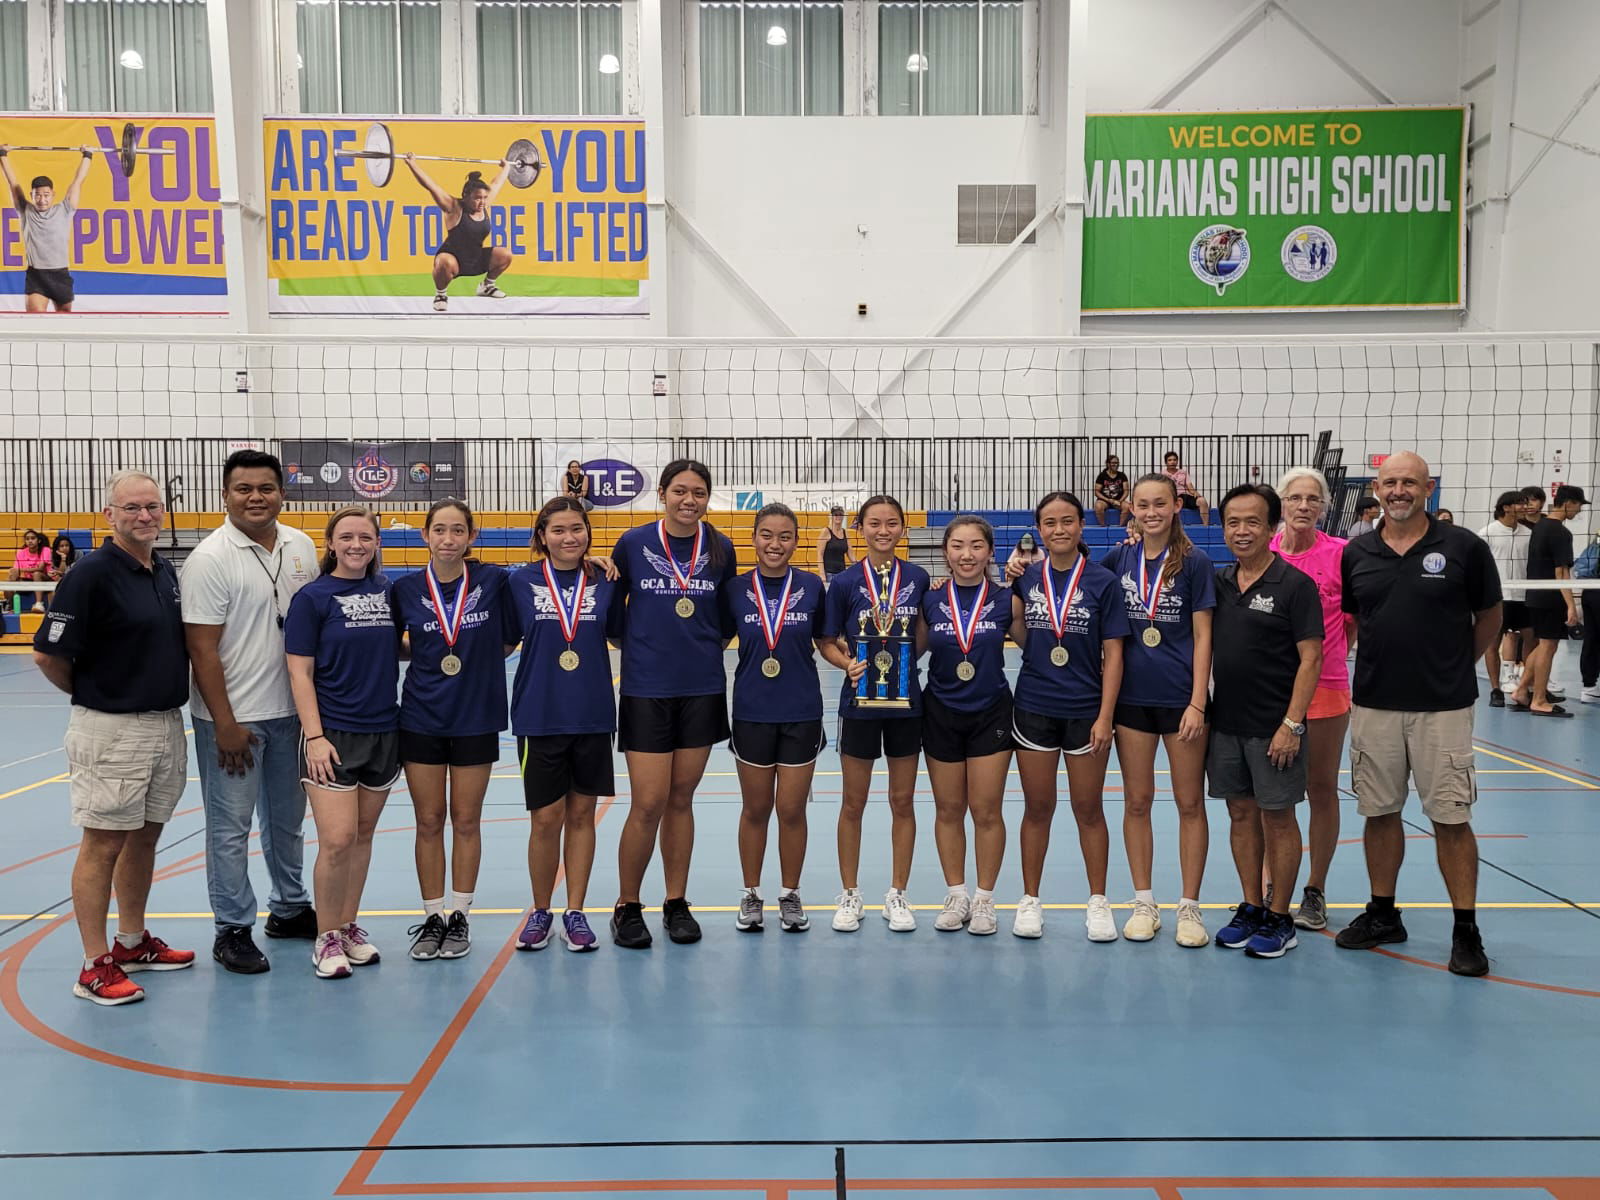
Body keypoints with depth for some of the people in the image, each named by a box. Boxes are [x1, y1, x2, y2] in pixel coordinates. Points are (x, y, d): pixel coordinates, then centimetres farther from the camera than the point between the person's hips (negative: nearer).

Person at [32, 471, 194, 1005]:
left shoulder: (166, 571, 8)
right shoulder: (92, 574, -14)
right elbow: (48, 655, -13)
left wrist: (166, 701, 11)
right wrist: (95, 697, 0)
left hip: (167, 725, 7)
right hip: (111, 731, -7)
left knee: (145, 837, 16)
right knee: (103, 844, 1)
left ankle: (133, 941, 30)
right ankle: (95, 966, 11)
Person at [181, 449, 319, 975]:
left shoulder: (301, 546, 5)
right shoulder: (210, 558, -13)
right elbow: (201, 647, -15)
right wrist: (225, 724, -16)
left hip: (291, 711, 6)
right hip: (233, 718, -6)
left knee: (288, 818, 18)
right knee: (231, 827, 4)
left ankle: (289, 908, 34)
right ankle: (232, 930, 17)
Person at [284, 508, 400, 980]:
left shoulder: (387, 591, 7)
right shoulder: (312, 597, -5)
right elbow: (300, 673, -8)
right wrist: (314, 736, -14)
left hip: (383, 732, 5)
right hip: (333, 735, -4)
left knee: (363, 835, 12)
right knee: (337, 840, -8)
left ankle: (349, 926, 26)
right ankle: (326, 938, 9)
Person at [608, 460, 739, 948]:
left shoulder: (721, 549, 3)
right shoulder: (633, 543, -3)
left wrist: (704, 648, 4)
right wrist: (640, 646, -2)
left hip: (702, 689, 2)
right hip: (646, 689, -2)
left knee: (681, 800, 10)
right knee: (648, 804, -4)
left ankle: (677, 903, 23)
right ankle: (626, 906, 15)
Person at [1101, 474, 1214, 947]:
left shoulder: (1194, 562, -5)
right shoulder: (1119, 558, 3)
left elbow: (1202, 637, -5)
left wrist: (1197, 703, -11)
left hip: (1180, 698, -2)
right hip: (1133, 697, 3)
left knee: (1190, 802, 5)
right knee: (1136, 801, 8)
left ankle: (1189, 907, 17)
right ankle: (1144, 904, 20)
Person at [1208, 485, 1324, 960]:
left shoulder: (1295, 585, -9)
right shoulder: (1217, 583, 7)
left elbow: (1310, 658, -11)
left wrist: (1291, 724, -16)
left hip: (1273, 728, -5)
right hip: (1225, 722, 5)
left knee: (1277, 817, 4)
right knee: (1241, 813, 12)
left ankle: (1280, 918, 16)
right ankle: (1251, 907, 25)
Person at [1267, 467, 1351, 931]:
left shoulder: (1340, 553, -6)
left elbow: (1356, 618, 3)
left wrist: (1331, 653, -3)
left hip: (1325, 688, -2)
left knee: (1322, 789, 7)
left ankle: (1315, 892, 20)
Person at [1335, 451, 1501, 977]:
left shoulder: (1465, 548, -4)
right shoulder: (1356, 553, 3)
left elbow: (1489, 617, 8)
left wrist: (1455, 665, 10)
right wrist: (1381, 660, 7)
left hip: (1443, 707, -3)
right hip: (1374, 705, 3)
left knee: (1451, 817, 0)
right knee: (1380, 813, 11)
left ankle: (1466, 931, 13)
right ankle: (1383, 915, 26)